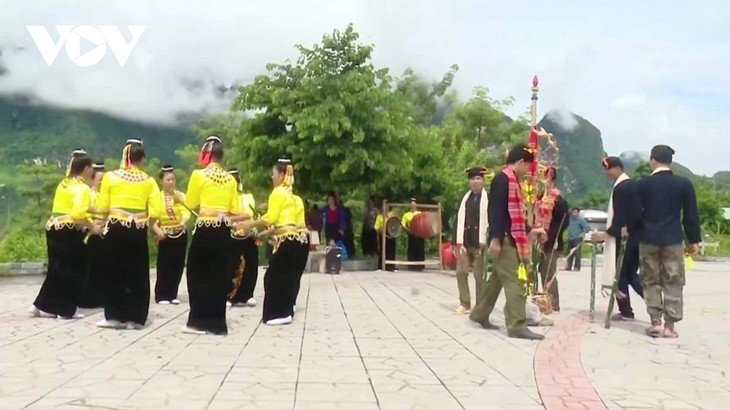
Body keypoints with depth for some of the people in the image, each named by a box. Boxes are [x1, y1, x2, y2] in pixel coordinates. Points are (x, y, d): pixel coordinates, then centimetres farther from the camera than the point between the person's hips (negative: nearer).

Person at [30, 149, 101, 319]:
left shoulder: (64, 183, 13)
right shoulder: (82, 188, -13)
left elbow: (68, 208, 13)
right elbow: (79, 215, -24)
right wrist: (92, 227, -12)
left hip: (53, 228, 8)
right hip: (69, 232, -8)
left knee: (57, 269, 15)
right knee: (72, 271, 3)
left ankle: (43, 306, 18)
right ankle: (66, 310, 8)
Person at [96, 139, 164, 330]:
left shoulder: (110, 177, 0)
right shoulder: (149, 181, 3)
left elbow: (102, 208, -1)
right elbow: (155, 212, -4)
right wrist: (153, 225, 15)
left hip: (116, 228, -1)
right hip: (138, 231, 1)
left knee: (114, 272, 7)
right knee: (138, 273, 7)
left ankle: (115, 316, 7)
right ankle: (134, 318, 9)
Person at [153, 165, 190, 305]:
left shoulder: (181, 195, 5)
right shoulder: (157, 197, 0)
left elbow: (186, 211, -10)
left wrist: (183, 222, -31)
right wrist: (157, 229, -24)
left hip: (180, 233, 2)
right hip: (165, 235, -2)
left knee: (178, 265, 5)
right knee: (164, 266, -3)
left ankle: (172, 295, 15)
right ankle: (162, 296, 4)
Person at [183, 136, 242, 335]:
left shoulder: (199, 175, -6)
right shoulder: (230, 179, 6)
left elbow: (190, 204, 2)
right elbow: (235, 210, 7)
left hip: (205, 229, -4)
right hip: (223, 231, 4)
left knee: (198, 274, 6)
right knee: (219, 276, 9)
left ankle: (199, 321, 5)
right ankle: (216, 323, 12)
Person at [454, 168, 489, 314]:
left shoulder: (487, 198, -5)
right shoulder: (465, 197, 8)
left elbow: (488, 220, -9)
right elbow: (460, 219, 4)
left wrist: (483, 242, -14)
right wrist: (459, 242, -3)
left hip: (479, 242, -4)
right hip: (465, 241, 4)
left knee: (479, 275, 4)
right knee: (461, 272, 5)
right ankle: (465, 304, 16)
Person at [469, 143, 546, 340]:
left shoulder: (511, 180, 18)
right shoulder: (503, 179, -13)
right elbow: (497, 210, -21)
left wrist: (529, 230, 26)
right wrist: (495, 239, -26)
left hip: (510, 239, 10)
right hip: (503, 240, -10)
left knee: (498, 277, 17)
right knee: (514, 281, -9)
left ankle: (480, 314, 28)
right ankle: (517, 325, -7)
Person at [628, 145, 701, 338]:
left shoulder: (642, 184, -2)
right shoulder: (684, 183, -2)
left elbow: (636, 214, 0)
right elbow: (691, 215, -1)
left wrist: (630, 231, 18)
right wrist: (694, 239, 8)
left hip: (648, 239, 0)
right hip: (673, 240, 0)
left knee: (651, 282, 9)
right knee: (673, 283, 5)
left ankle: (655, 323, 6)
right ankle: (670, 326, 4)